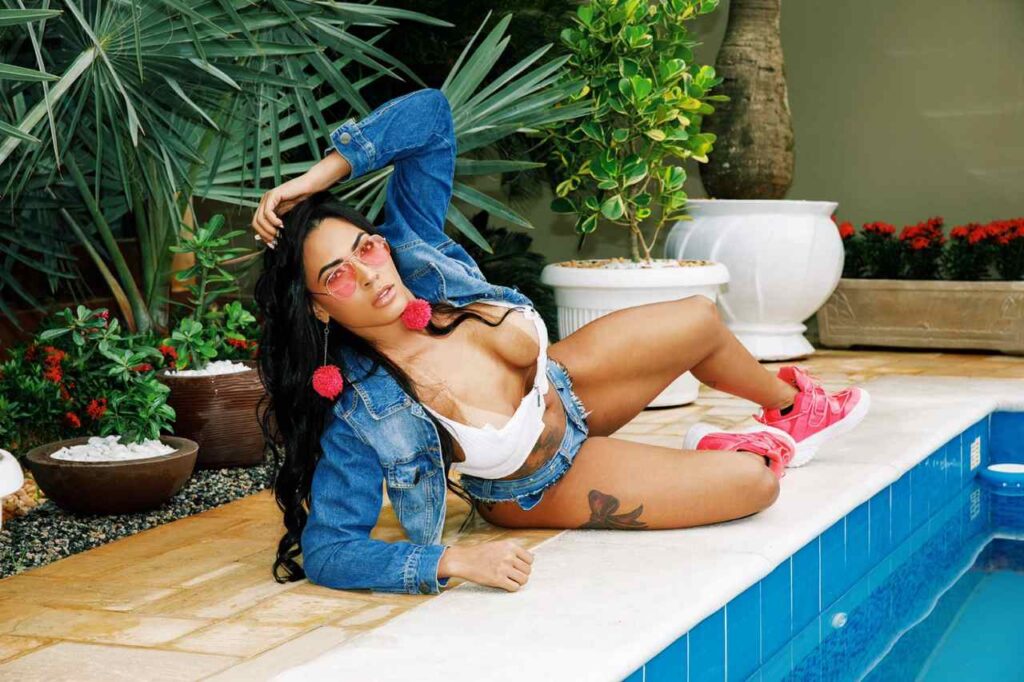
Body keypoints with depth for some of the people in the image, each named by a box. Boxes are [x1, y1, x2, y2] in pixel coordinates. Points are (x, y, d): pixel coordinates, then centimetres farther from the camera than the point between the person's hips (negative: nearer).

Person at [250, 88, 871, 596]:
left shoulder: (414, 255, -27)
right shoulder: (361, 412, -39)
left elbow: (430, 113, -28)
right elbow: (324, 552, -37)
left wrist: (320, 175, -38)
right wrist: (455, 561, -44)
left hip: (559, 387, 5)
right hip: (543, 487, -5)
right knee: (755, 484, -8)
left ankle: (794, 401, 43)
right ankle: (768, 446, 32)